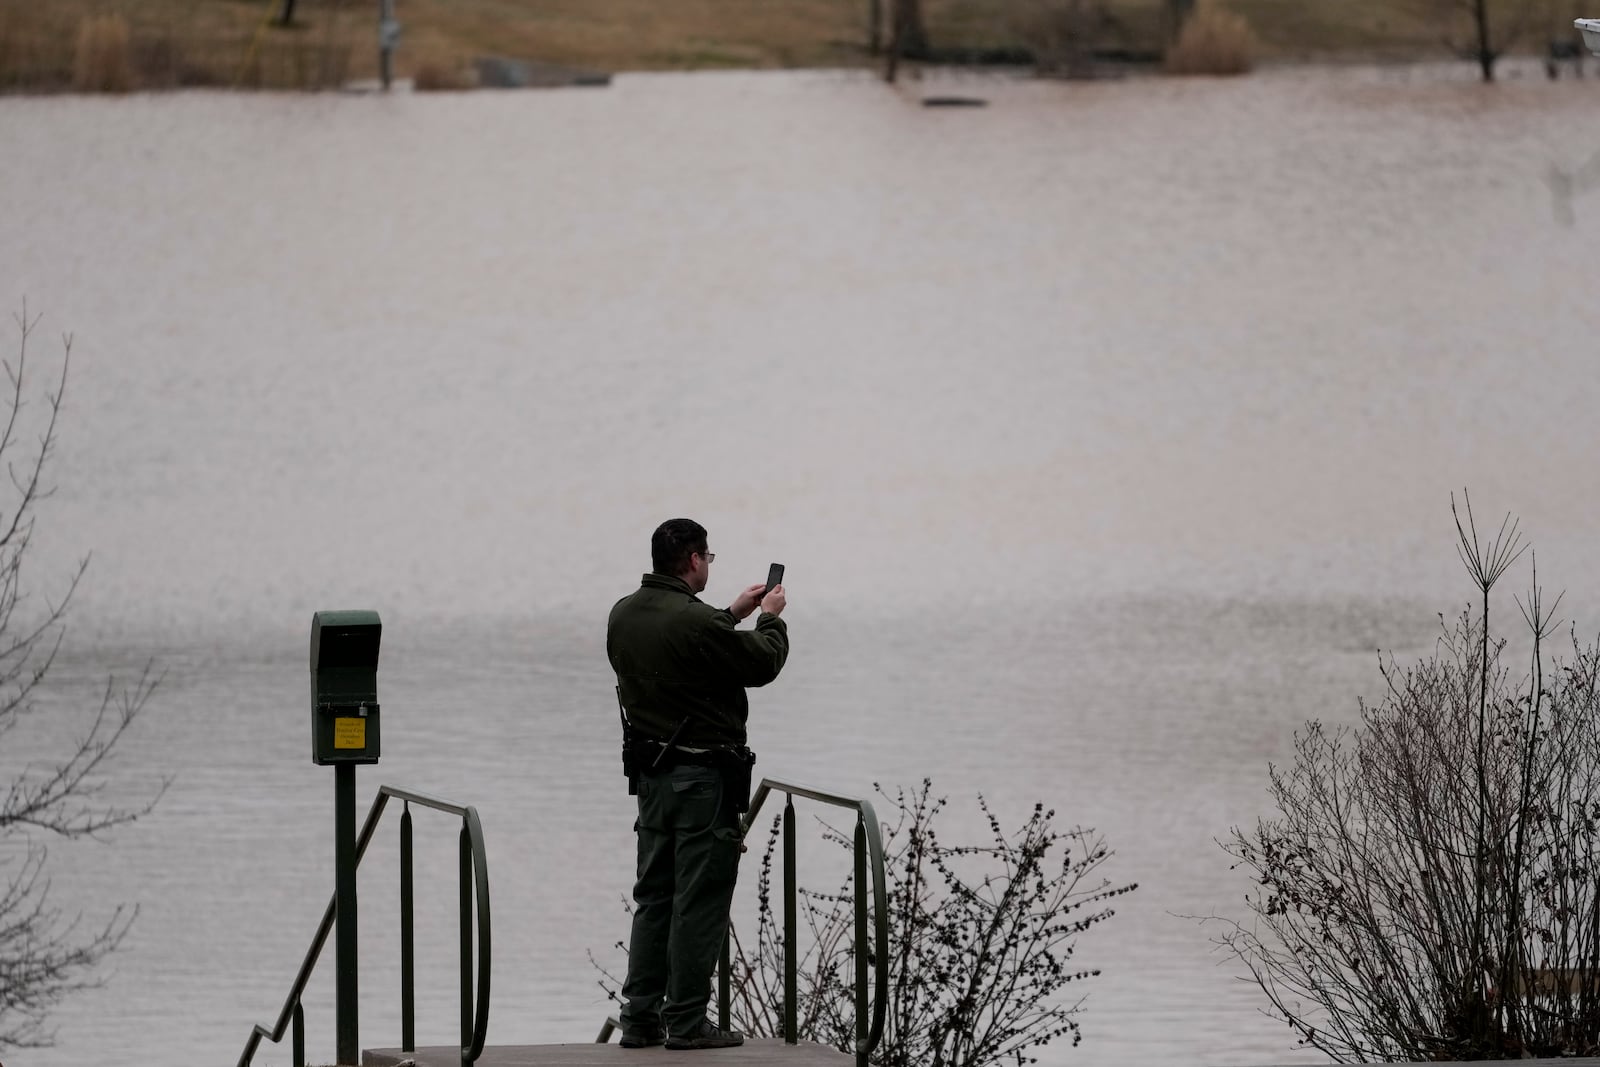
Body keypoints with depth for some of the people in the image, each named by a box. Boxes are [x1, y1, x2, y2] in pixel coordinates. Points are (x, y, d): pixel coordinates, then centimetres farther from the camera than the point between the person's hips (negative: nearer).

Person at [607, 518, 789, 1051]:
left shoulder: (624, 616, 5)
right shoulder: (694, 621, -21)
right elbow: (763, 662, -9)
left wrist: (732, 615, 29)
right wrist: (770, 618, 10)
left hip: (651, 772, 8)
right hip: (703, 776, -8)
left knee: (653, 898, 14)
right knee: (699, 902, -2)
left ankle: (640, 1017, 13)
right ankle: (685, 1022, -1)